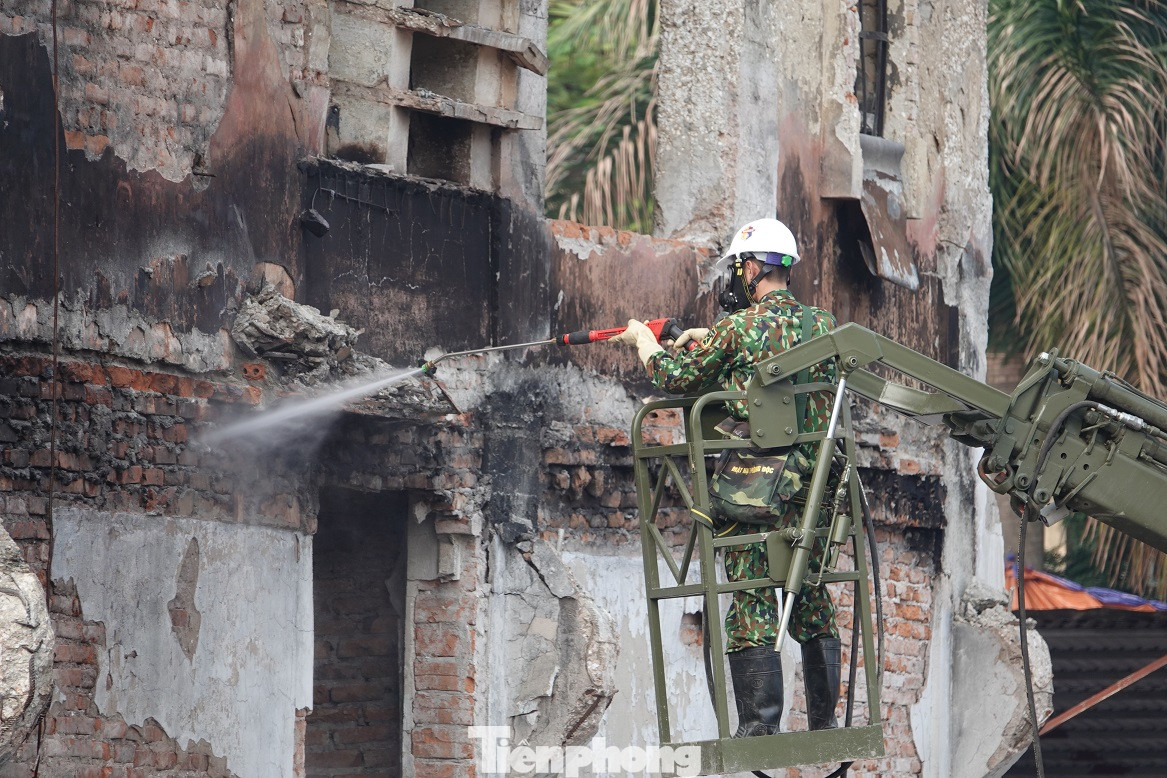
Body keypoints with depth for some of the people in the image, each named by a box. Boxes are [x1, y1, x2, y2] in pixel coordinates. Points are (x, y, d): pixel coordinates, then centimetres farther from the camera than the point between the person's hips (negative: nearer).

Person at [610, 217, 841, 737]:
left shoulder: (738, 329, -8)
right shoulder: (822, 325, 7)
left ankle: (760, 725, -8)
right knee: (812, 601, 12)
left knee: (752, 603, -3)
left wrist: (644, 338, 21)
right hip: (814, 484, 5)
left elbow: (671, 376, 2)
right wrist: (708, 339, 29)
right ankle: (825, 723, 13)